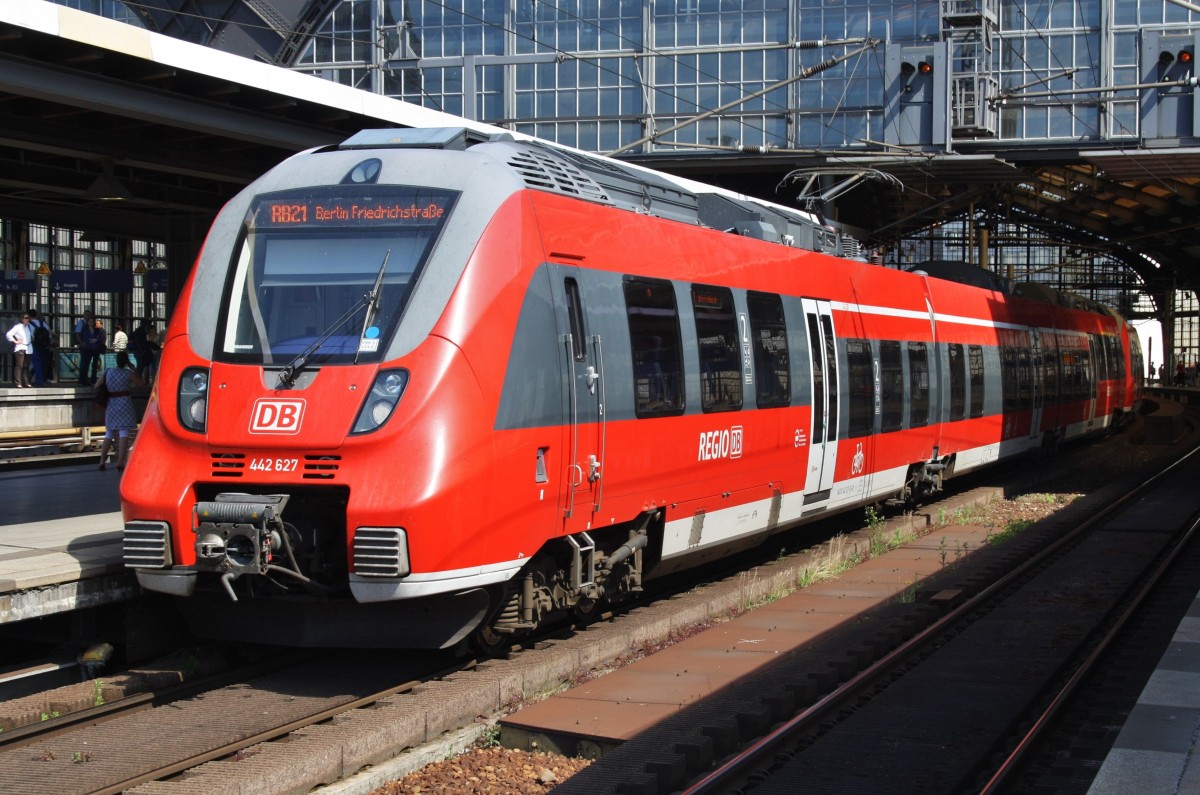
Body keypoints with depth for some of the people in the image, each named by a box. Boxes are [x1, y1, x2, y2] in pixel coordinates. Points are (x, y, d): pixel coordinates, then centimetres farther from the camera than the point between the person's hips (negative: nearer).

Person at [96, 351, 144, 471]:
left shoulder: (107, 372, 4)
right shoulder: (129, 374, -6)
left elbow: (97, 386, 6)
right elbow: (142, 383, 4)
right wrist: (133, 369, 8)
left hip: (111, 405, 4)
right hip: (124, 404, -4)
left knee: (109, 434, 15)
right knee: (124, 433, -6)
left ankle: (102, 461, 10)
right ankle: (120, 462, -15)